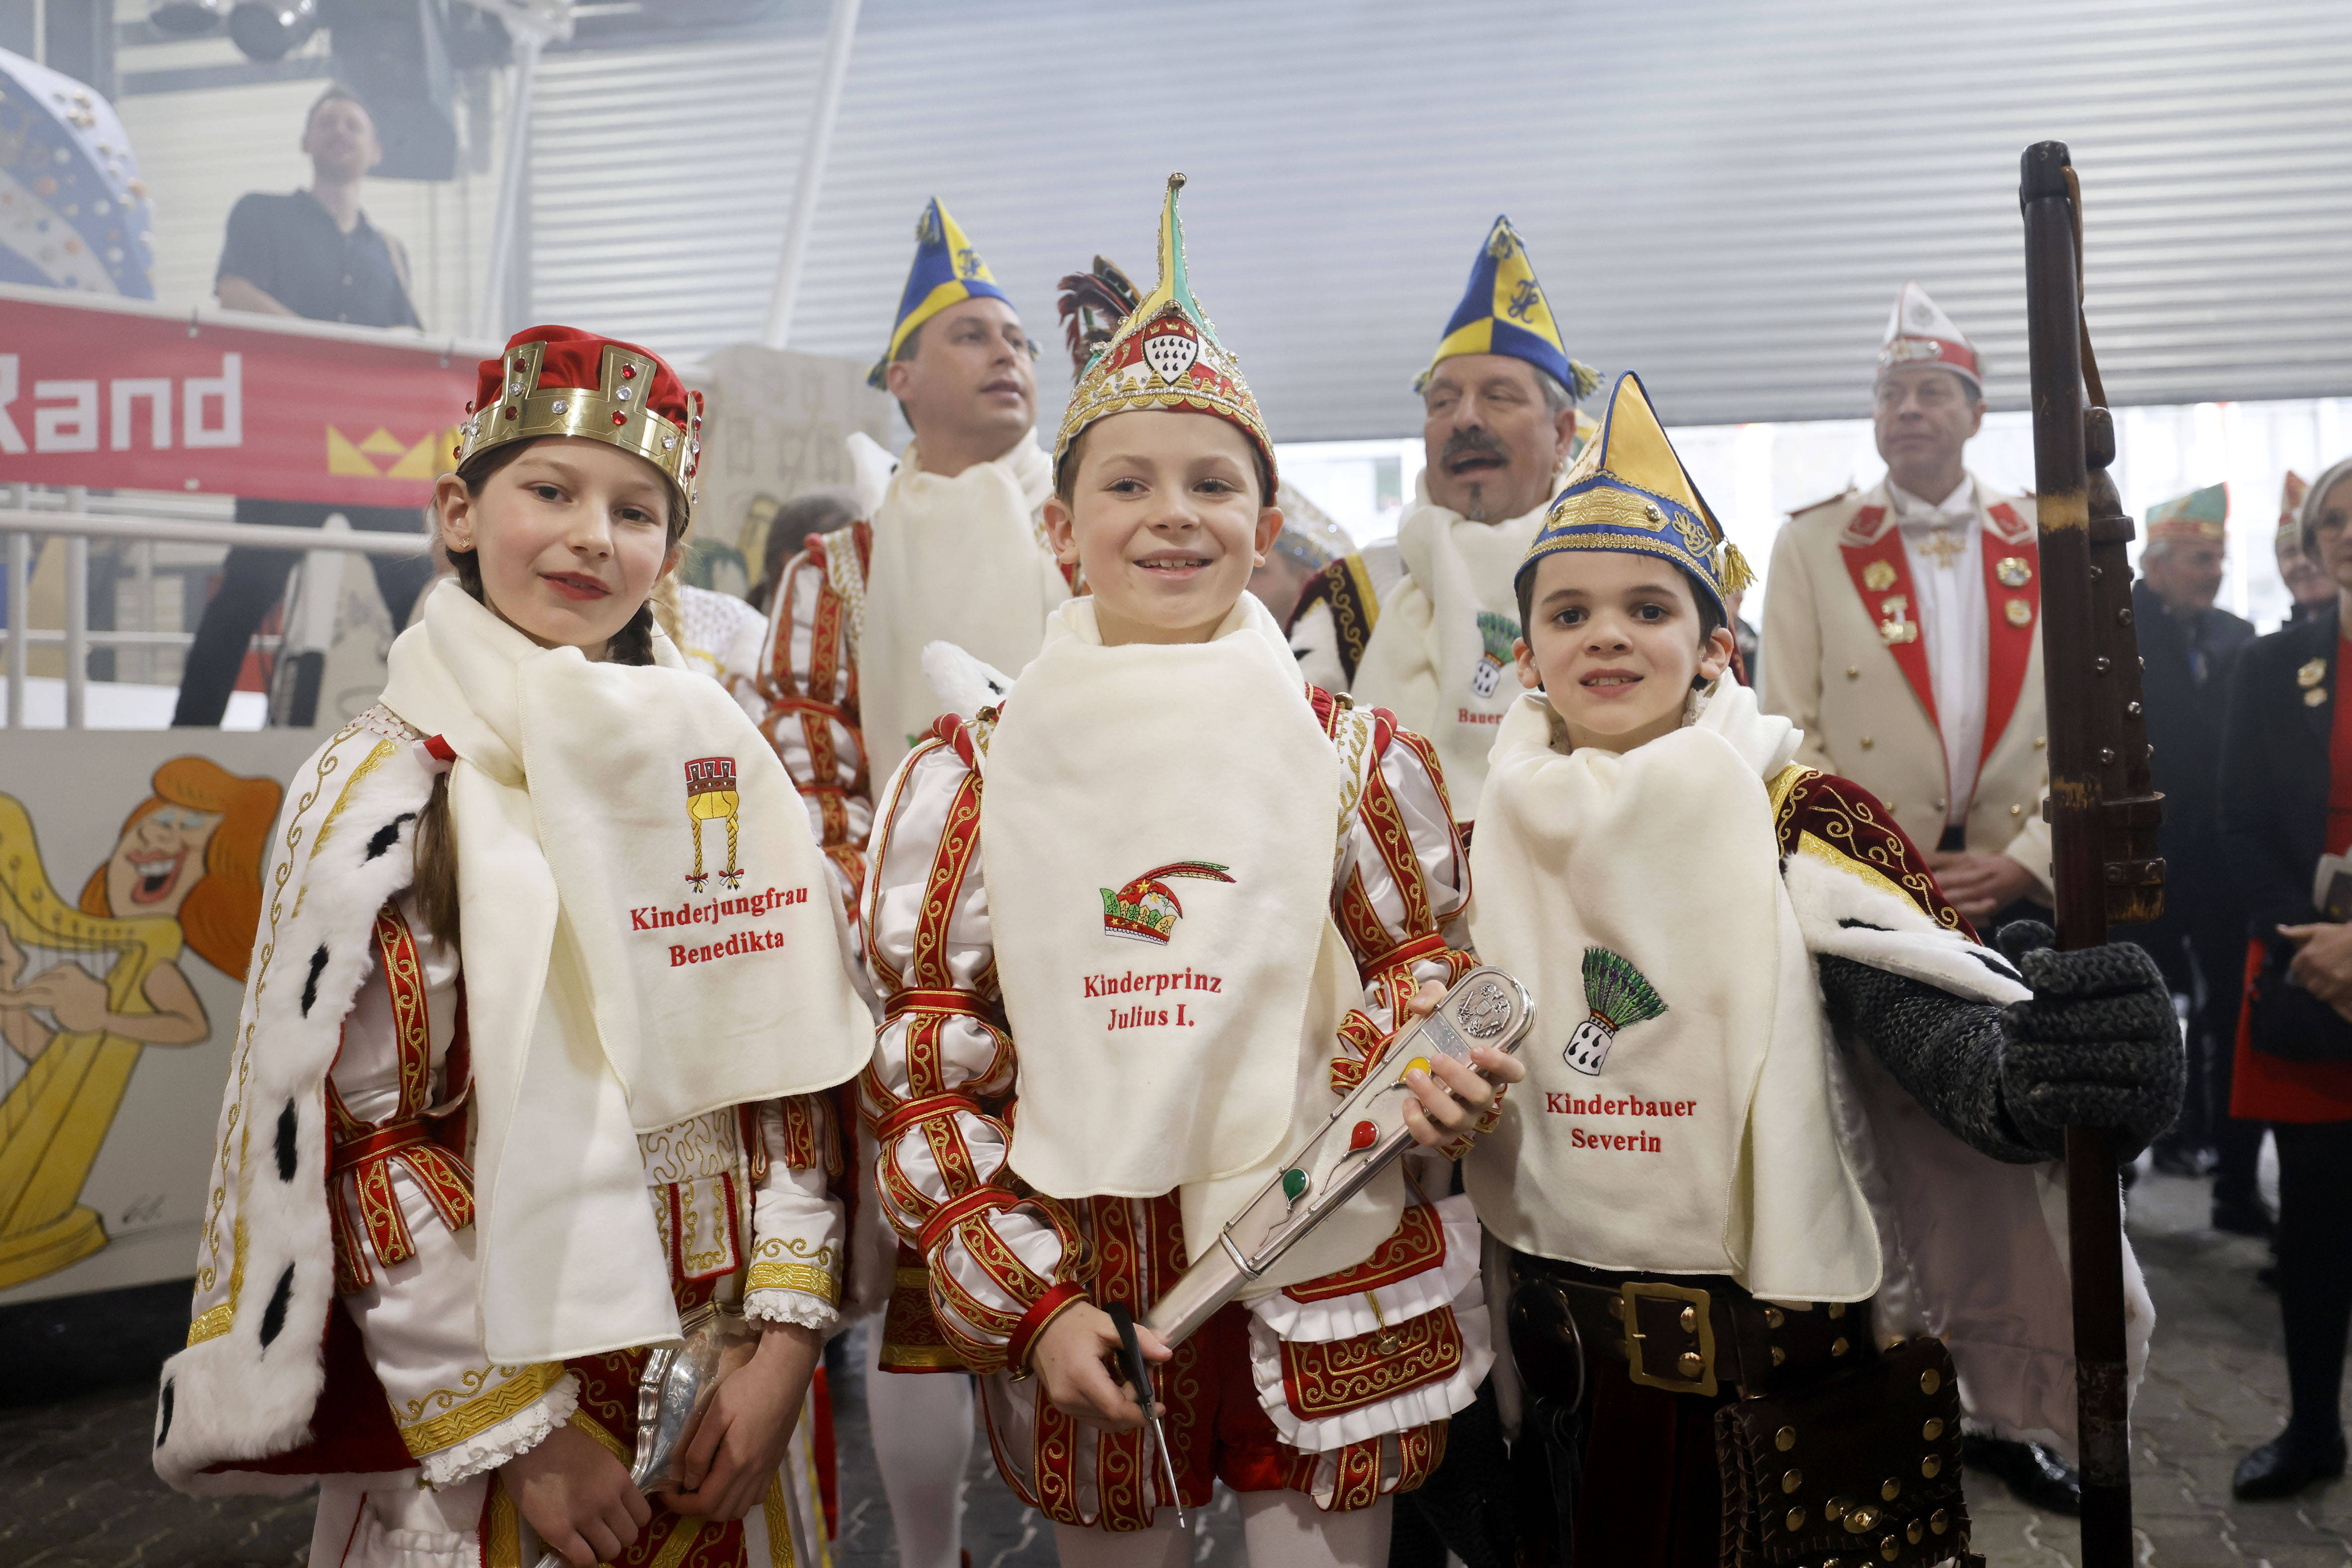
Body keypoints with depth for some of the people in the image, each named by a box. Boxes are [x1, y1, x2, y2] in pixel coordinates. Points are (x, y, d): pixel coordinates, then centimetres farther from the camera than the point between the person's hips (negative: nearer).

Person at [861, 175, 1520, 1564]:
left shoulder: (1360, 757, -1)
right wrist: (1030, 1302, -8)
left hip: (1326, 1290, 0)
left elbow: (1420, 974, 8)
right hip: (1079, 1310, 0)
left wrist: (1423, 1072, -14)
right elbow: (917, 1068, -1)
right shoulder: (971, 771, -2)